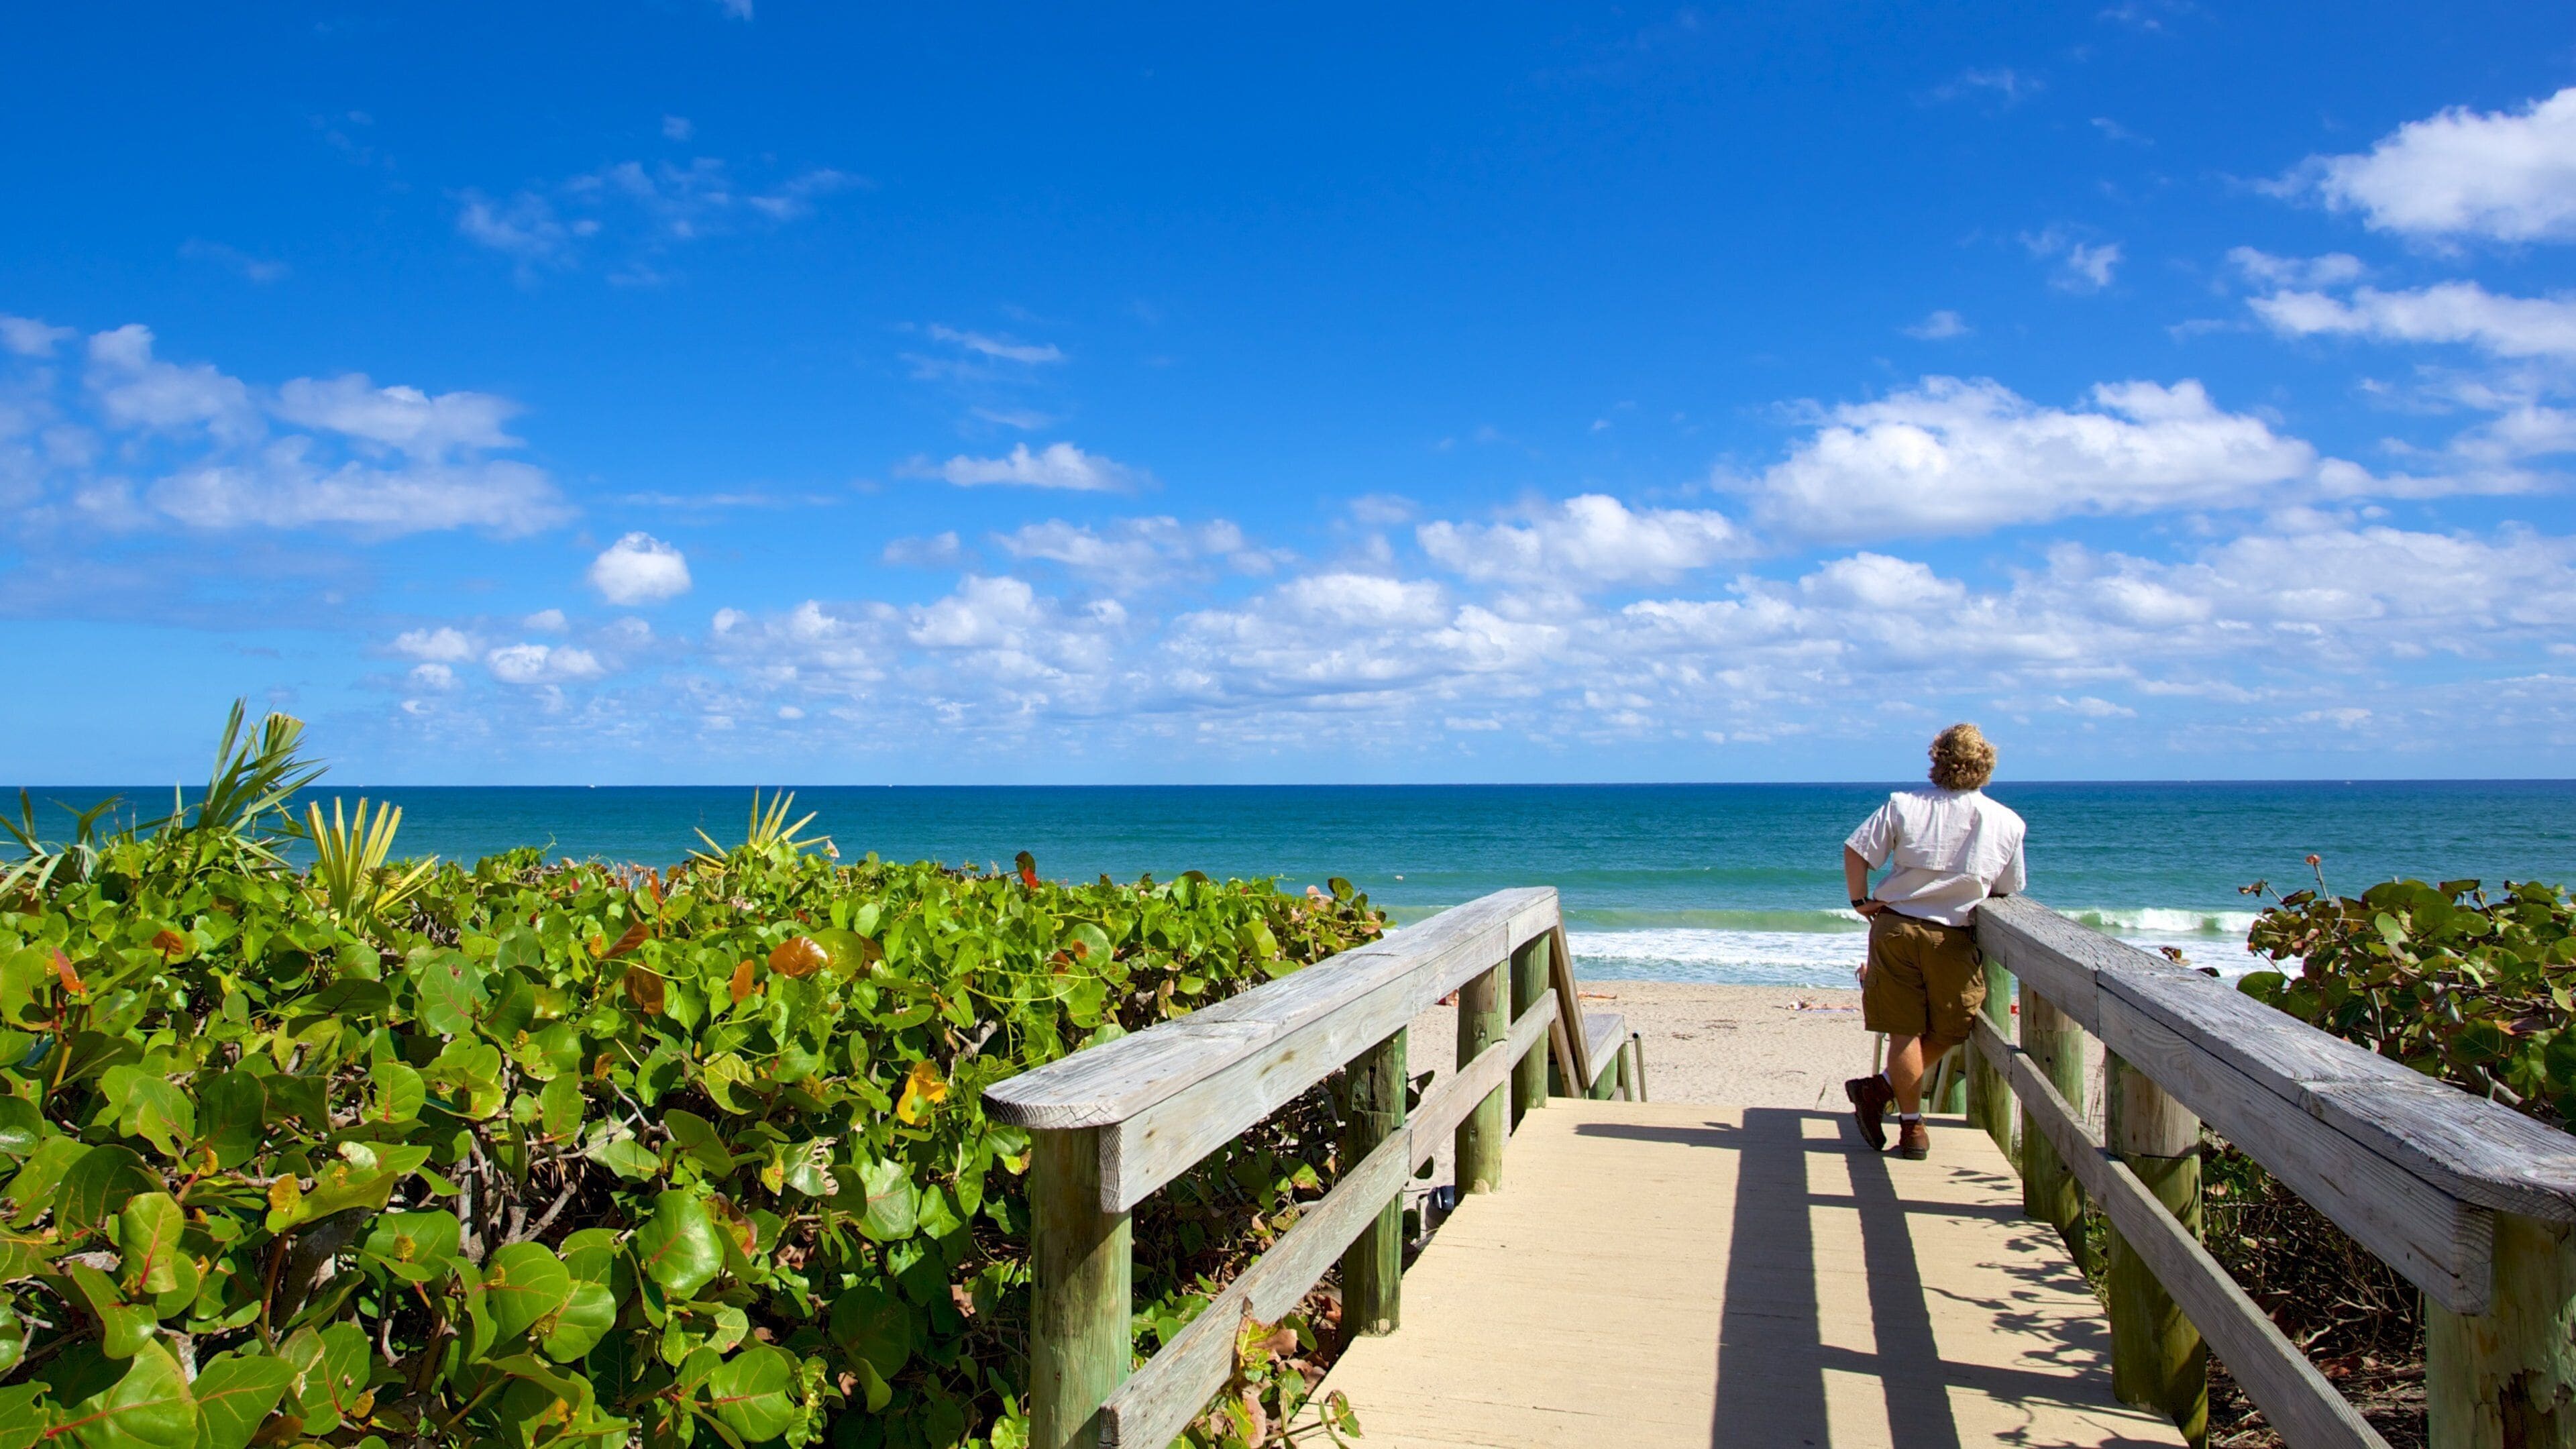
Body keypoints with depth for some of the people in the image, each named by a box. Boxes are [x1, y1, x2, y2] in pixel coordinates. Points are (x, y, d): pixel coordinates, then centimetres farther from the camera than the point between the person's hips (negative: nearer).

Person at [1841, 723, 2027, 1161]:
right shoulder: (2008, 823, 1)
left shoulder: (1903, 804, -1)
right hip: (1954, 939, -1)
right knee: (1945, 1033, 16)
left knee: (1905, 1031, 7)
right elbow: (2009, 890, 9)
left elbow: (1855, 850, -5)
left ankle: (1912, 1128, 9)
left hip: (1895, 925, 1)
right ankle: (1879, 1089, 10)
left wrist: (1860, 900, 5)